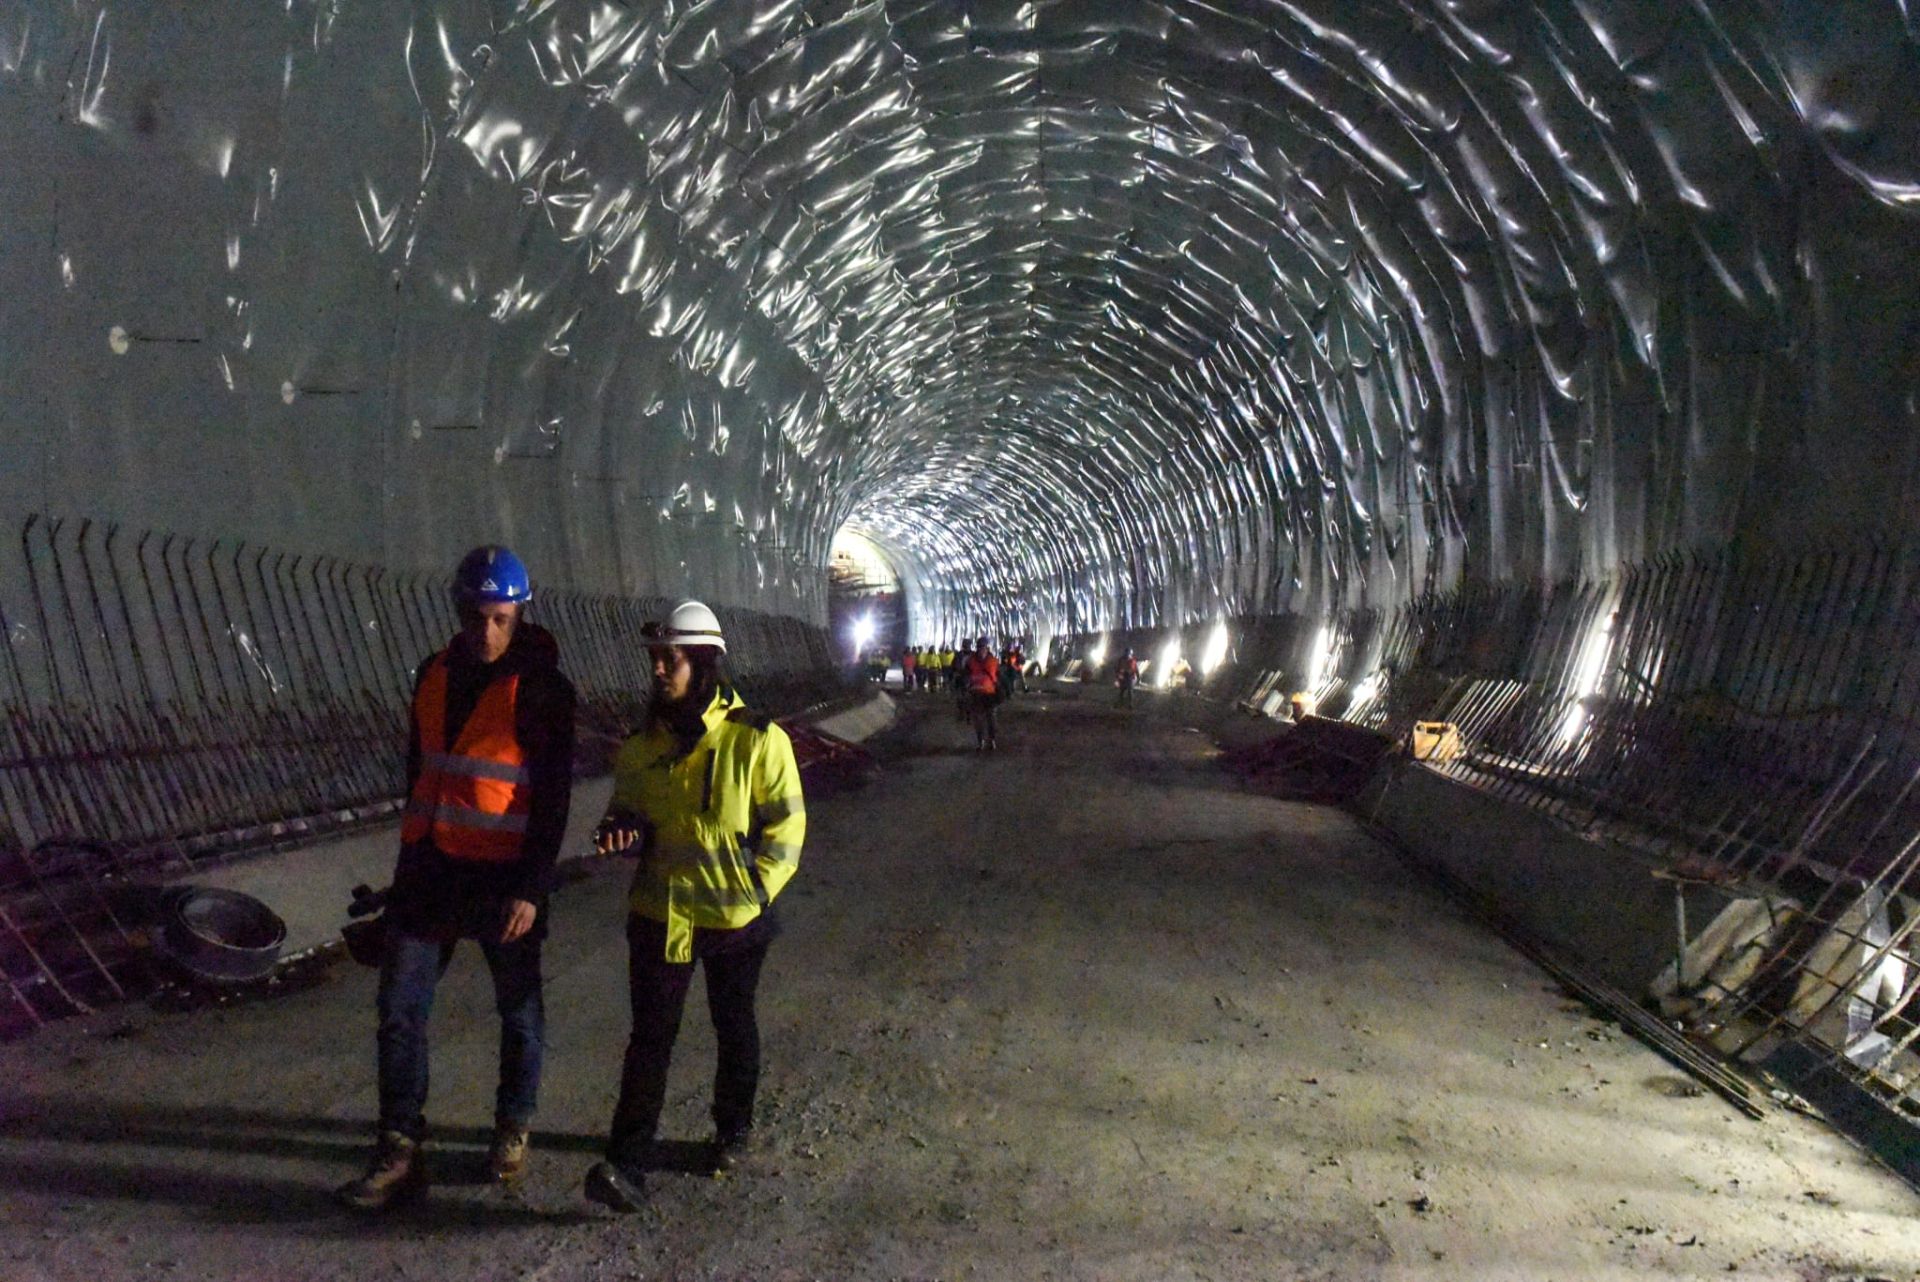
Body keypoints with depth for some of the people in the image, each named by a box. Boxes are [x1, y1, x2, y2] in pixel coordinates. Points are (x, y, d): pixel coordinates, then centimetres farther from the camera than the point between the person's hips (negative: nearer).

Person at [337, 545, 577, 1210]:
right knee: (400, 1006, 2)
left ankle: (513, 1130, 29)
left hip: (503, 879, -5)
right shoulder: (435, 675, 7)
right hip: (429, 869, 5)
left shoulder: (542, 690, -11)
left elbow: (552, 799, -12)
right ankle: (400, 1150, 10)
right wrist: (413, 851, 18)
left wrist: (532, 889, -16)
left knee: (519, 1008, 11)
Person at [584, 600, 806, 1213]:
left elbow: (786, 824, -6)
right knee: (651, 1035, 0)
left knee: (735, 1026, 16)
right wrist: (620, 829, -10)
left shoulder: (757, 741, -12)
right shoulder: (642, 745, 0)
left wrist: (757, 889, -12)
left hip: (736, 917, -2)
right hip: (659, 913, 2)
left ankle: (734, 1129, 37)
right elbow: (628, 810, 13)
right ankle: (628, 1163, 2)